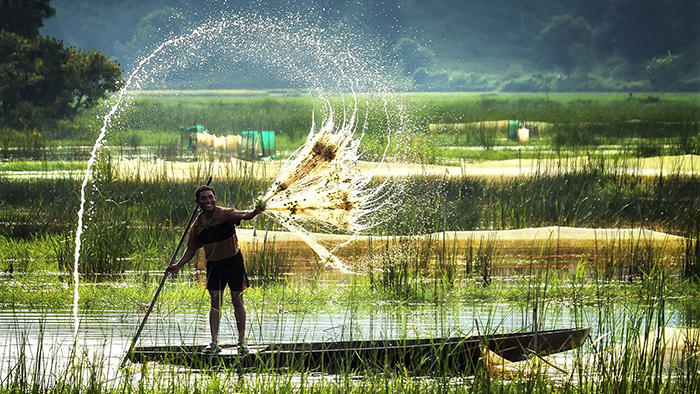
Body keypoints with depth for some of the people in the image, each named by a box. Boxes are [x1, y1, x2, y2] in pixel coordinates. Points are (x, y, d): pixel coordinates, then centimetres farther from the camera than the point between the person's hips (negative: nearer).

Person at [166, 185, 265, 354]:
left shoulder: (225, 214, -14)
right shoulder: (198, 224, -1)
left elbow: (240, 215, -35)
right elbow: (192, 248, 12)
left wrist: (253, 213, -57)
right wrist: (178, 265, 6)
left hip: (233, 262, -3)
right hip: (214, 264, 4)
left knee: (237, 300, 1)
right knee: (215, 301, 3)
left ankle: (242, 341, 9)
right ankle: (214, 342, 6)